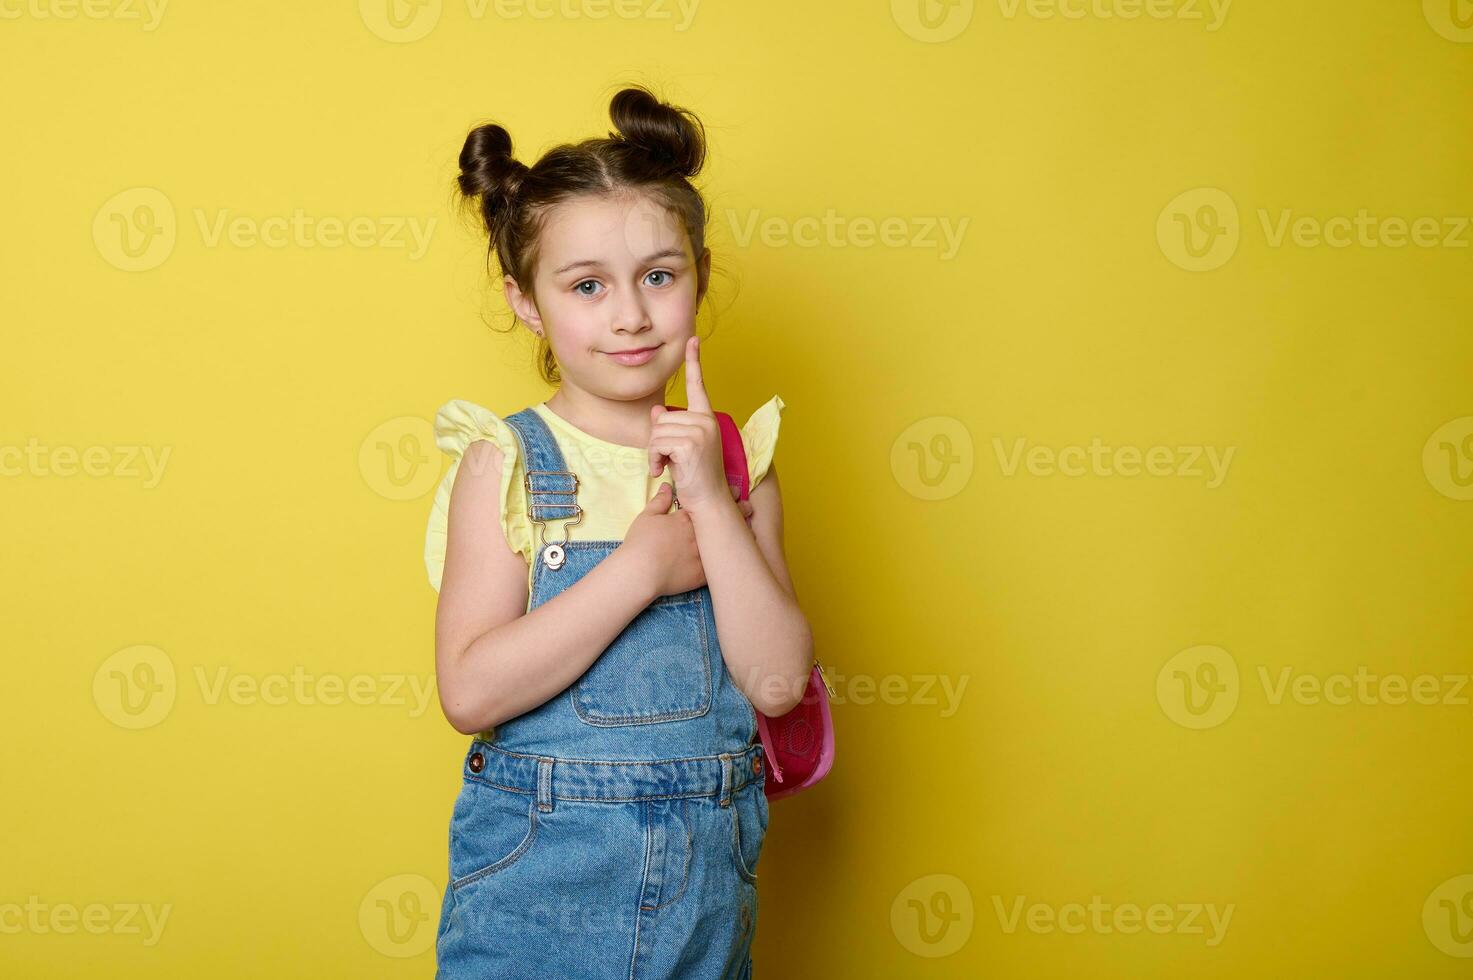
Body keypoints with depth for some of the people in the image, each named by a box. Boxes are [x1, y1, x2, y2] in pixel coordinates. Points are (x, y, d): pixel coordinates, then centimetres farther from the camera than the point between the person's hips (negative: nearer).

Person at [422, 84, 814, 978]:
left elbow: (777, 682, -9)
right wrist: (643, 568, -17)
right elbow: (471, 692, -17)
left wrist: (711, 501, -15)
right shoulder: (505, 463, -6)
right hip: (538, 870, -2)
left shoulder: (737, 462, 2)